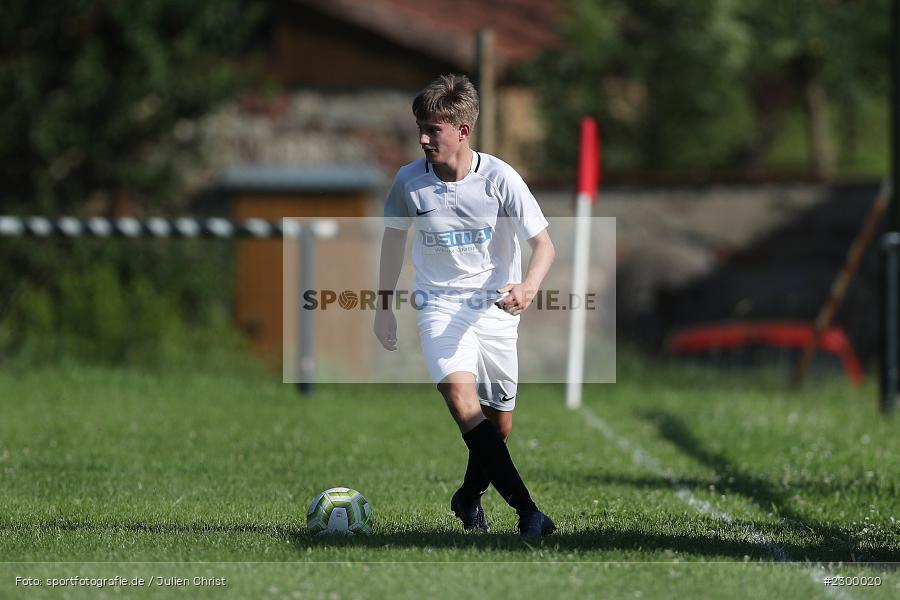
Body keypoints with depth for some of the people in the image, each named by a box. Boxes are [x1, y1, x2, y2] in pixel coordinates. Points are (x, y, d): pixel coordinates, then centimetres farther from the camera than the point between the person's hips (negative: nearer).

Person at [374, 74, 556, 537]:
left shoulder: (499, 178, -12)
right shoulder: (409, 180, -7)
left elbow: (544, 245, -6)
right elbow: (393, 235, 13)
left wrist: (528, 287, -26)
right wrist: (384, 303, 15)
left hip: (494, 308, 1)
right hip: (439, 306, -1)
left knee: (499, 425, 6)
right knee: (460, 397, -27)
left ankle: (469, 496, 38)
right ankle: (526, 510, -34)